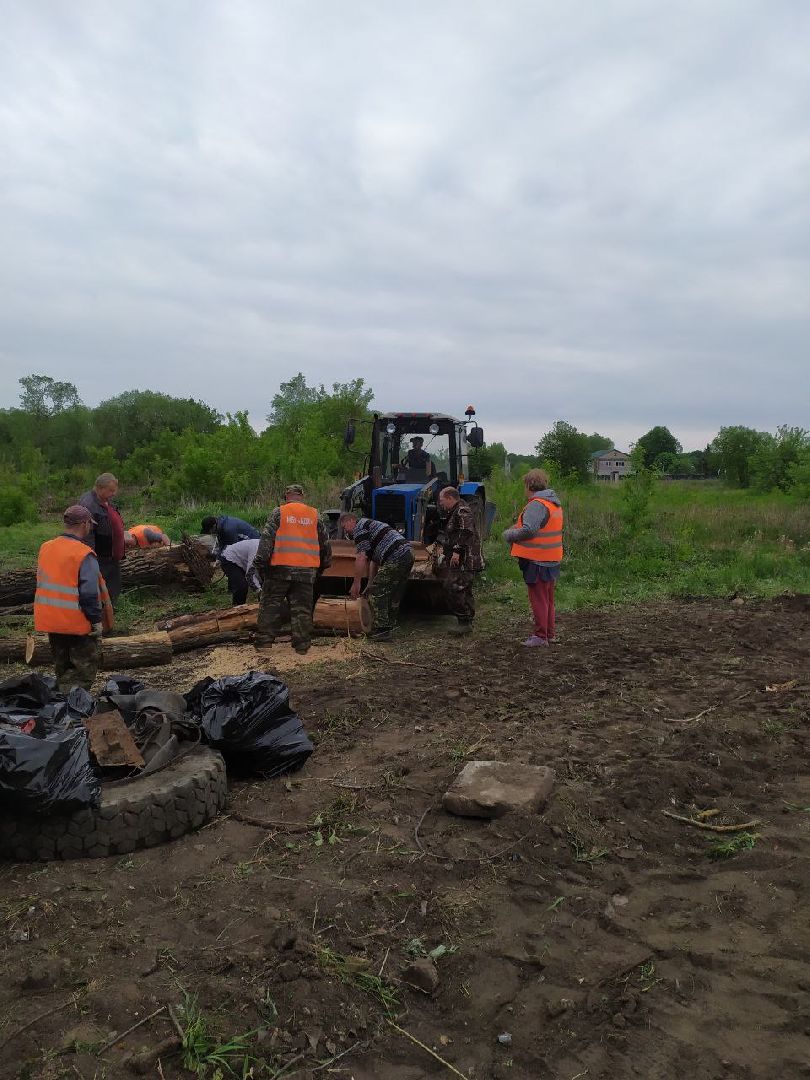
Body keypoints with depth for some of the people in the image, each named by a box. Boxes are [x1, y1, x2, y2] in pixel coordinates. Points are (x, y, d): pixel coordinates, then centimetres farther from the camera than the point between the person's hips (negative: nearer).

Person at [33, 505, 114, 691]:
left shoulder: (45, 548, 5)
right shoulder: (84, 555, -19)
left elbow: (43, 584, 16)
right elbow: (90, 593, -22)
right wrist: (97, 620, -12)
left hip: (49, 620, 7)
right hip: (78, 624, -7)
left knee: (63, 669, 20)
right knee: (84, 669, 4)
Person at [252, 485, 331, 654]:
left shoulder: (279, 512, 1)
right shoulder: (314, 515, 10)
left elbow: (267, 538, -6)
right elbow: (325, 542, 16)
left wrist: (260, 562, -3)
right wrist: (325, 564, 27)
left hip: (280, 568, -2)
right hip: (307, 570, 2)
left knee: (270, 604, 7)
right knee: (302, 608, 6)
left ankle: (264, 640, 6)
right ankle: (302, 645, 6)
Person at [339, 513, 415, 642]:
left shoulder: (359, 527, 0)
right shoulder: (370, 525, 30)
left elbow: (361, 558, -10)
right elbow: (374, 561, 31)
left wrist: (356, 584, -4)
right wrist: (370, 584, 30)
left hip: (396, 558, -10)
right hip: (408, 555, 10)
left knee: (377, 593, -4)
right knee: (394, 596, 17)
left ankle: (382, 631, -6)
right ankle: (389, 629, 23)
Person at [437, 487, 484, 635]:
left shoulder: (462, 512, -14)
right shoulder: (454, 513, 21)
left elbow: (465, 533, -26)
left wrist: (457, 551, -29)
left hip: (465, 561, -11)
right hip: (459, 561, 11)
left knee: (453, 588, -16)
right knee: (464, 591, 13)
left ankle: (464, 621, -12)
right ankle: (467, 623, 19)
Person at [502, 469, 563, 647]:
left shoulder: (537, 505, -18)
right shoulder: (554, 503, 13)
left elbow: (528, 530, -28)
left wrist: (508, 535, -12)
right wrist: (517, 527, 8)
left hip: (537, 561, -9)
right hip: (552, 559, 10)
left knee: (539, 599, -1)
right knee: (548, 599, 17)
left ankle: (540, 636, 6)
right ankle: (549, 633, 26)